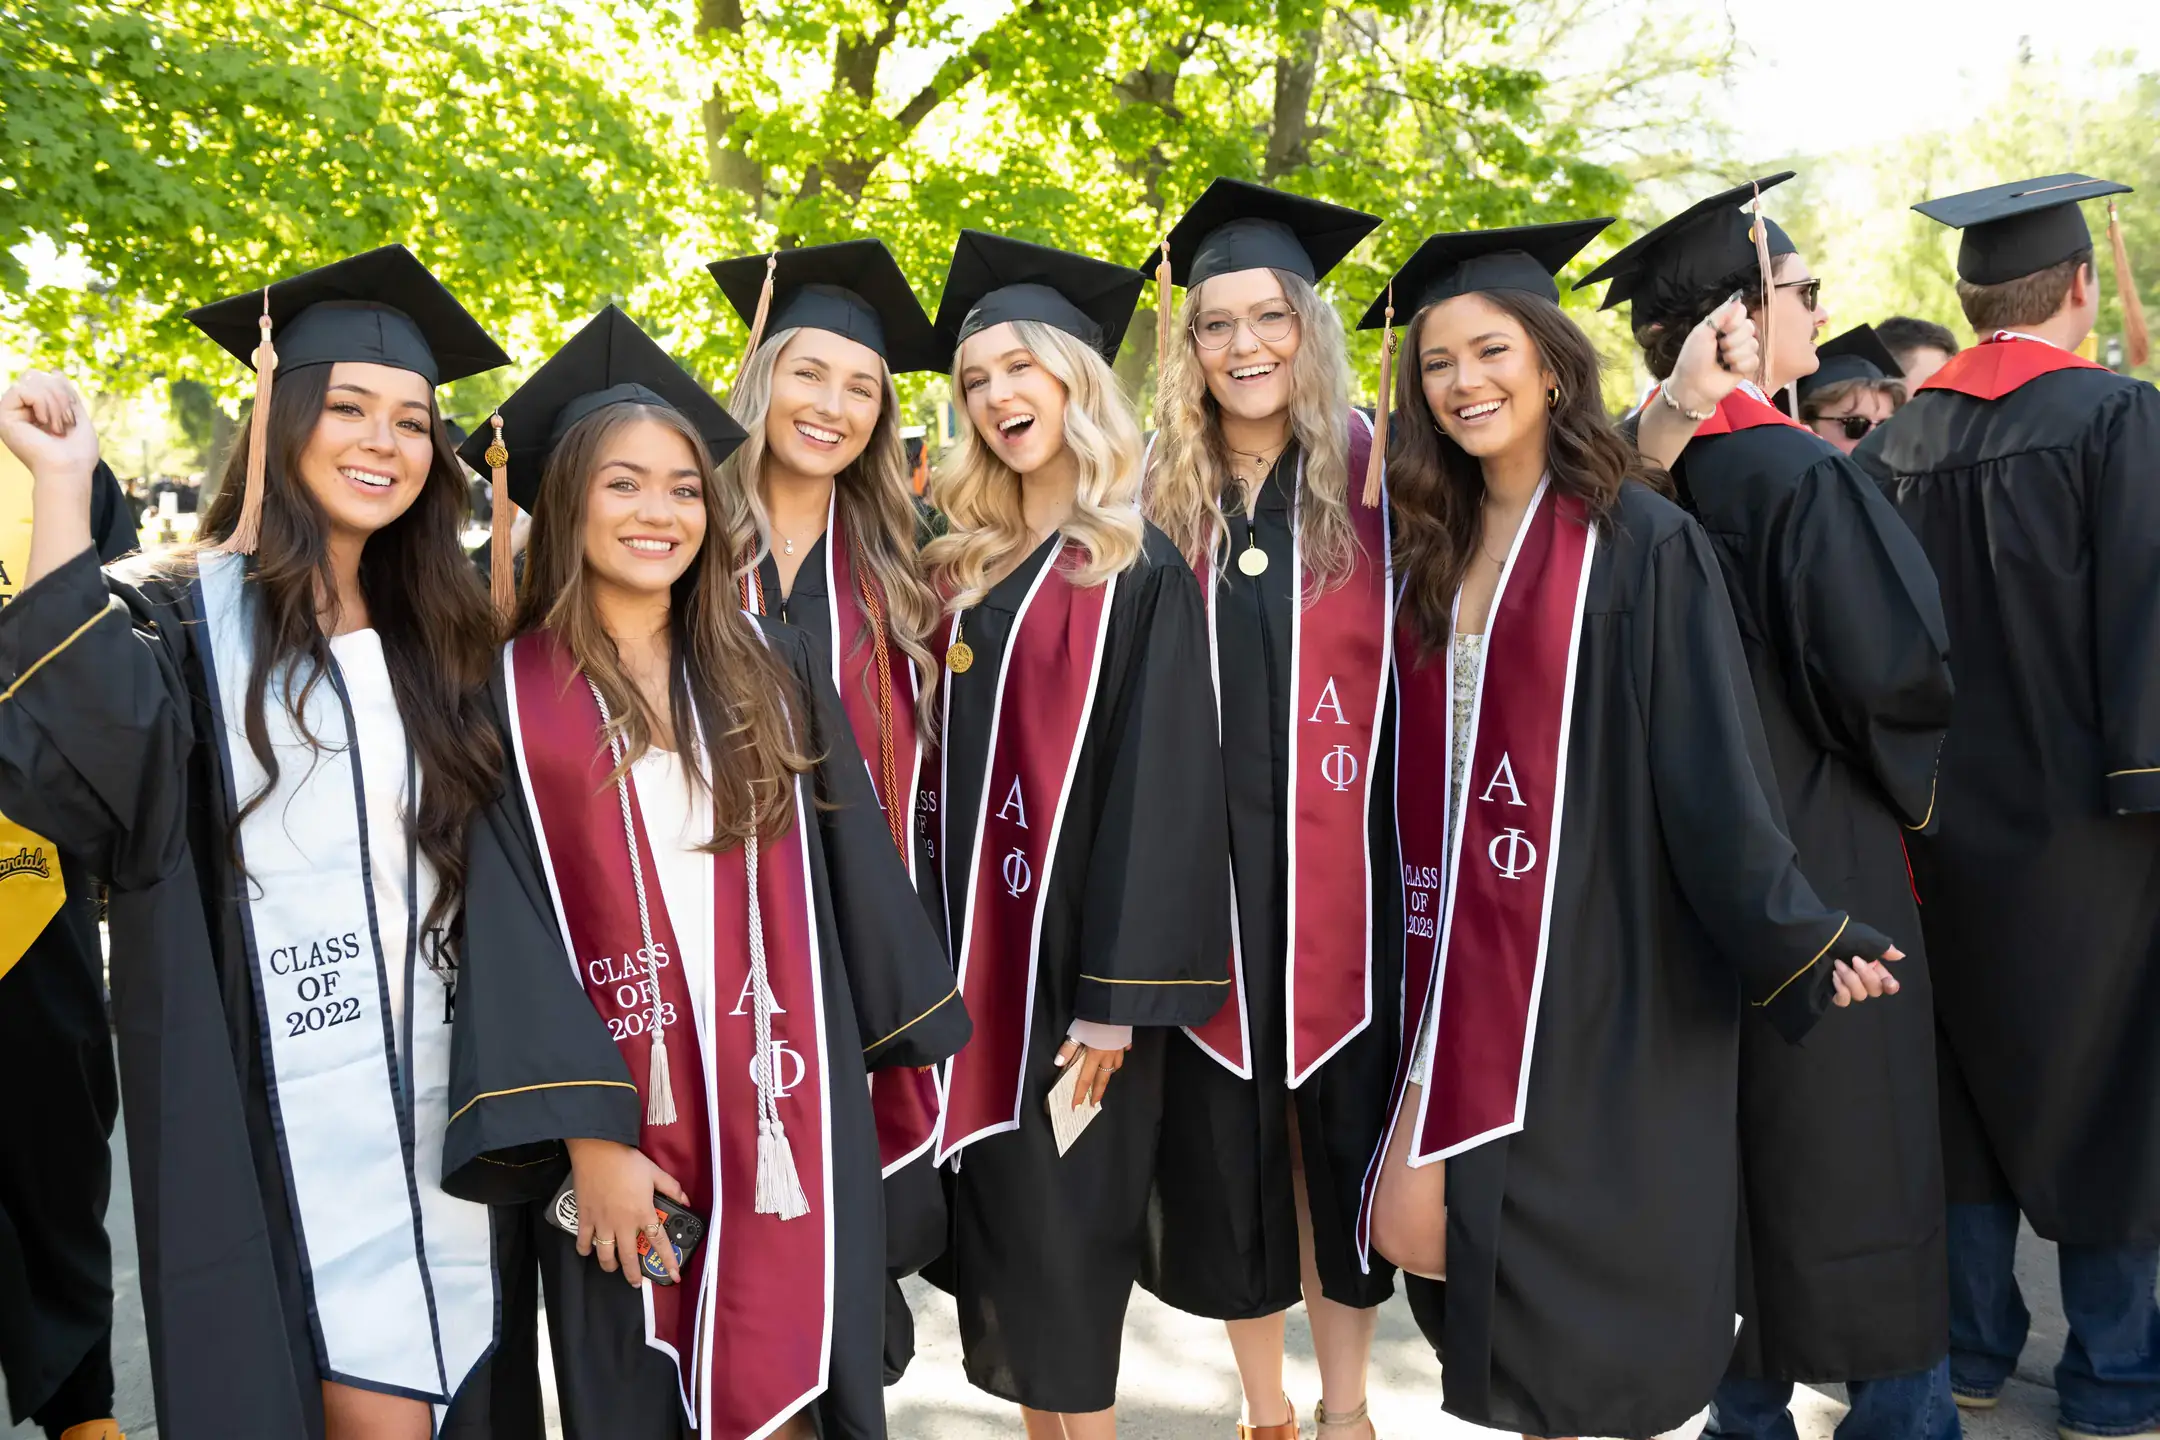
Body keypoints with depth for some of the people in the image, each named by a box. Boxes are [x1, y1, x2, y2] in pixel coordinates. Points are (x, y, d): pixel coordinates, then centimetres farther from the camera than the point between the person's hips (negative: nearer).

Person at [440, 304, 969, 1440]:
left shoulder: (772, 672, 5)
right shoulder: (514, 695, -3)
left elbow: (854, 872, 9)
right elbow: (510, 929, -8)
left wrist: (910, 1049, 11)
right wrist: (586, 1133, -15)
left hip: (785, 1101, 2)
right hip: (625, 1110, -1)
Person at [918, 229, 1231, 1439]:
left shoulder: (1142, 573, -8)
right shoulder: (966, 566, 11)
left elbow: (1158, 791, -13)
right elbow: (944, 765, 12)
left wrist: (1117, 997, -17)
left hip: (1077, 949, -6)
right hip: (975, 945, 6)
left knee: (1063, 1233, 2)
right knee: (1001, 1224, 12)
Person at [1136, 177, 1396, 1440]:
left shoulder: (1376, 481, -1)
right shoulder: (1160, 502, 5)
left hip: (1339, 866, -1)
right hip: (1204, 872, 2)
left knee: (1345, 1129, 9)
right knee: (1227, 1141, 10)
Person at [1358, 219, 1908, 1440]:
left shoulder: (1641, 541, -8)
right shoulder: (1434, 549, 10)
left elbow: (1714, 764, -9)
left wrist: (1801, 937, -10)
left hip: (1595, 971, -6)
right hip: (1468, 962, 6)